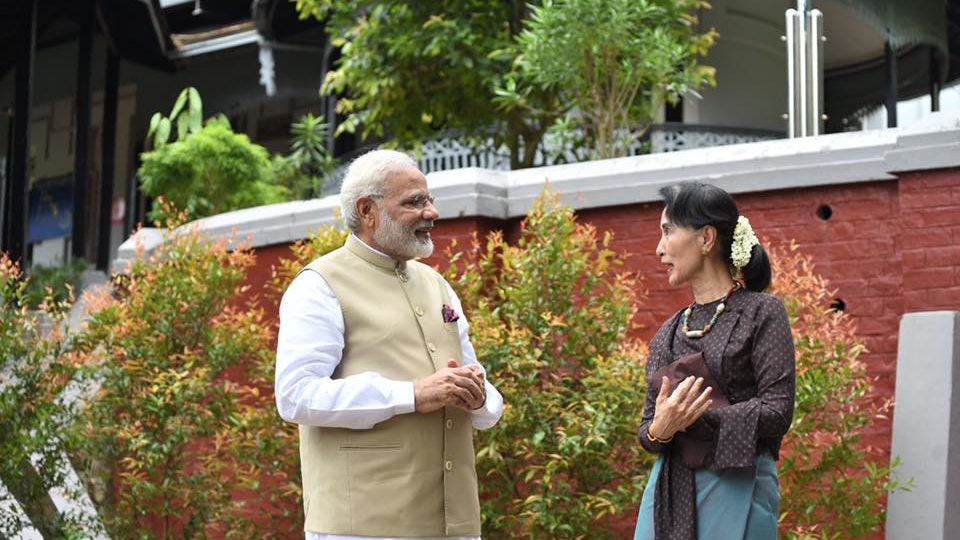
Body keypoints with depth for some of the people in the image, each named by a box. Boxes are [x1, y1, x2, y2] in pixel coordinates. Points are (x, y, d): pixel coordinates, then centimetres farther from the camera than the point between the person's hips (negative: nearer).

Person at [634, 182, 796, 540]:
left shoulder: (762, 313, -2)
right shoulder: (669, 332, 14)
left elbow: (777, 411, -10)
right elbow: (648, 427, 12)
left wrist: (693, 418, -17)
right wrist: (659, 430, -12)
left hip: (737, 490, -5)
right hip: (671, 492, 5)